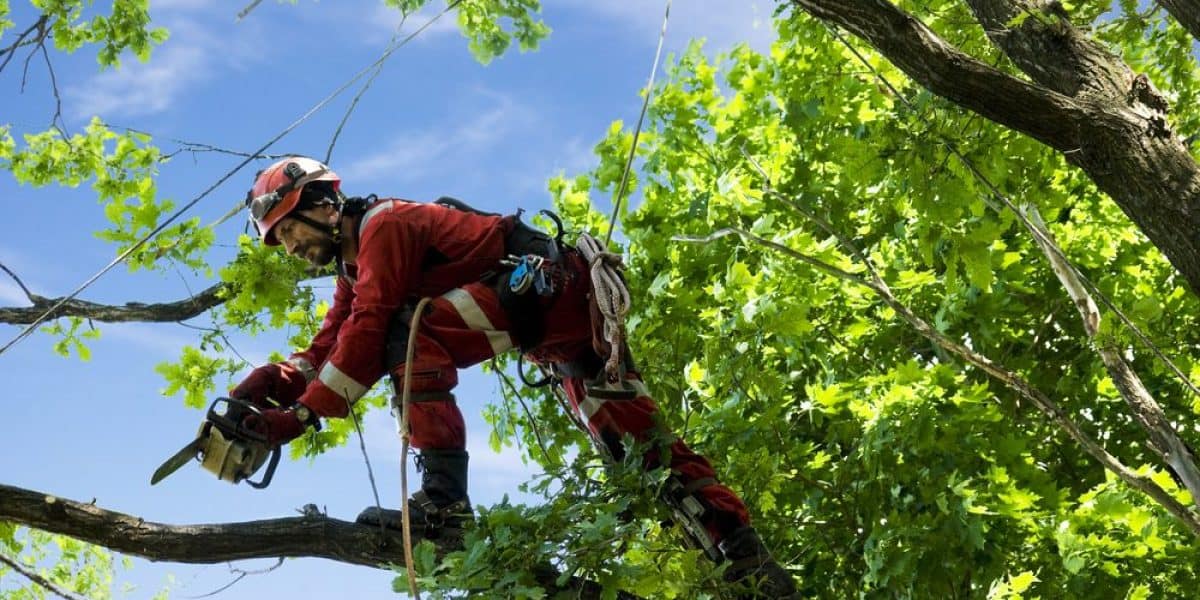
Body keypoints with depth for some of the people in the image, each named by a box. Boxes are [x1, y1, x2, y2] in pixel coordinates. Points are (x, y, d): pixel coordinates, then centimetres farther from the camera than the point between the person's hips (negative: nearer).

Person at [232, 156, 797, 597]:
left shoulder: (383, 223, -9)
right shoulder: (354, 271, 20)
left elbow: (367, 331, -19)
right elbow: (329, 347, 14)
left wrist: (305, 412, -19)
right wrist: (277, 382, -4)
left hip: (550, 281, -10)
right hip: (550, 330, 10)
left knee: (408, 331, -21)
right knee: (637, 439, 0)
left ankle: (442, 500, -28)